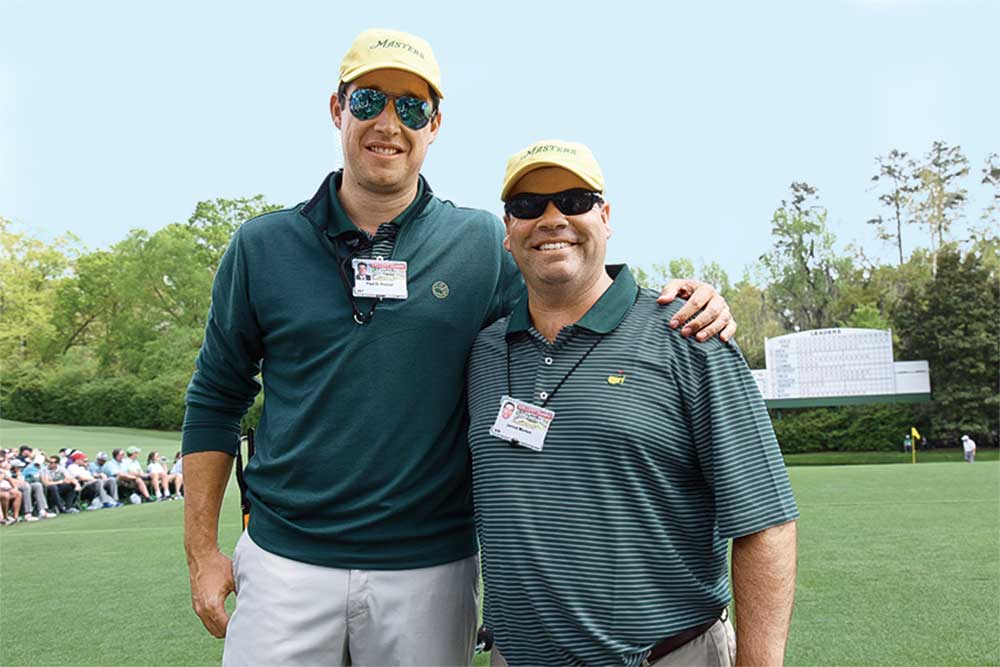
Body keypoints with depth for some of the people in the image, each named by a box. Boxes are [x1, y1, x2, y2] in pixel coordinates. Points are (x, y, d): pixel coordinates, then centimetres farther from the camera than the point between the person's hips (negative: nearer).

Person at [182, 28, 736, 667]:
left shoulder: (486, 246, 0)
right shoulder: (263, 247, 3)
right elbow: (216, 400, 8)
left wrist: (685, 306, -14)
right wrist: (202, 551, 5)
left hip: (431, 570, 0)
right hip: (285, 560, 1)